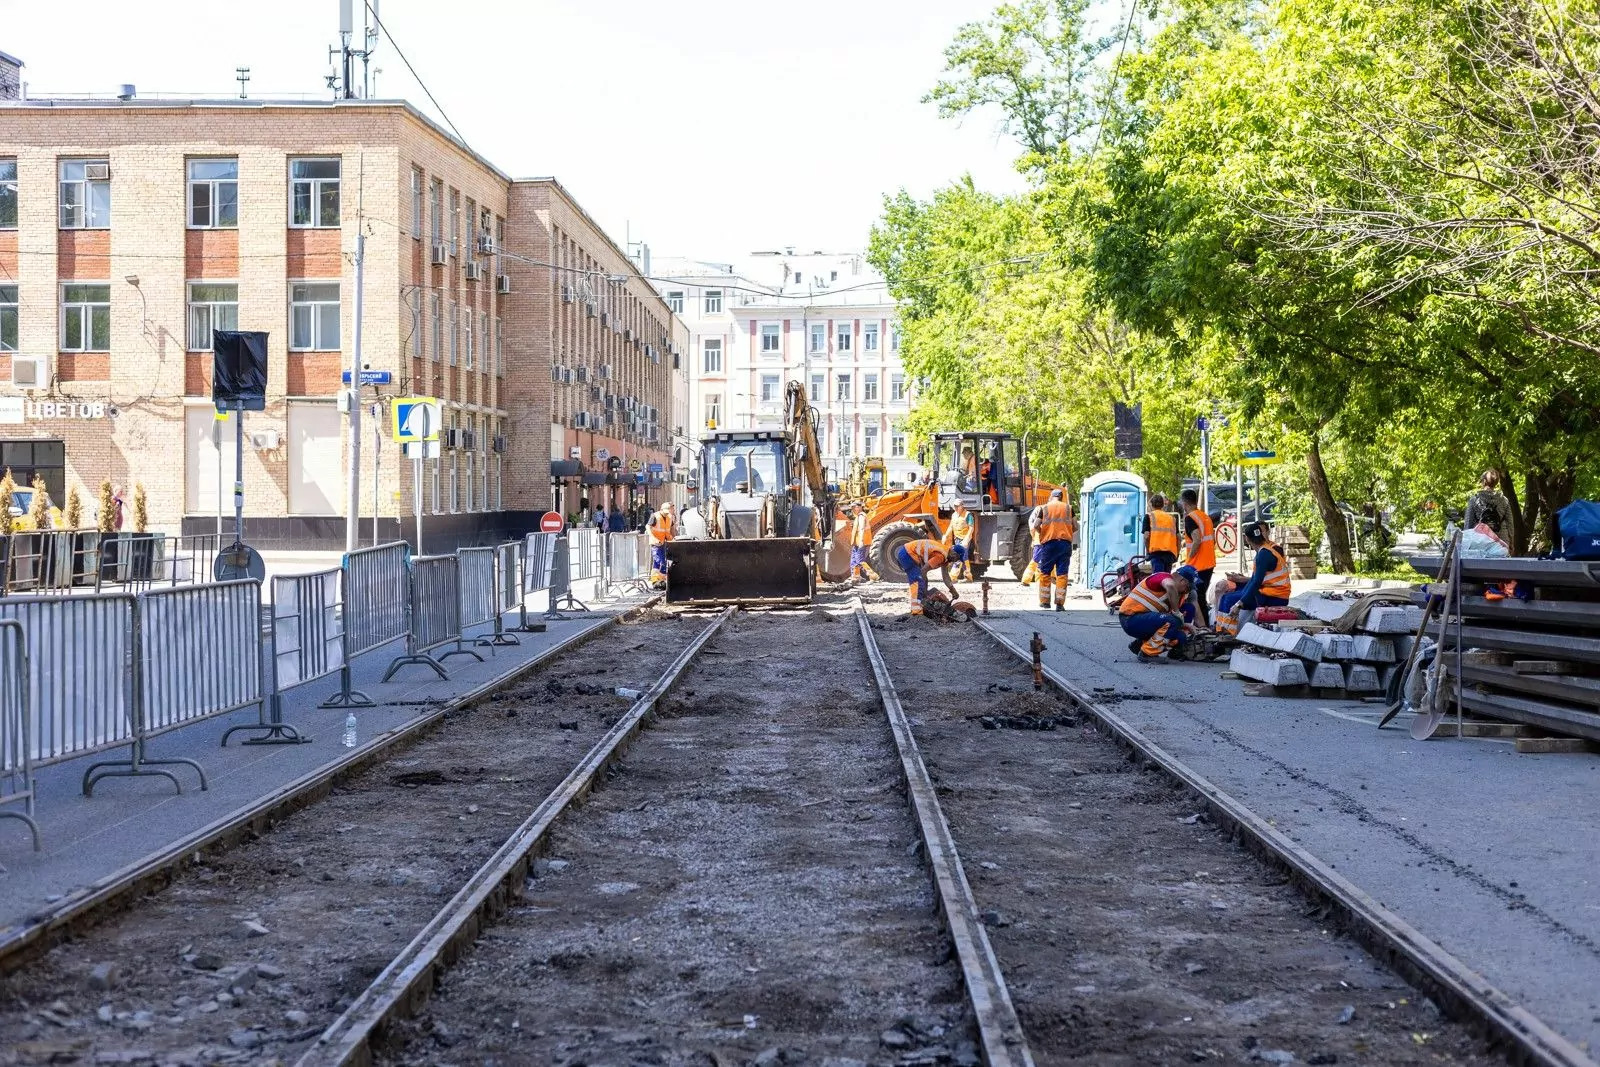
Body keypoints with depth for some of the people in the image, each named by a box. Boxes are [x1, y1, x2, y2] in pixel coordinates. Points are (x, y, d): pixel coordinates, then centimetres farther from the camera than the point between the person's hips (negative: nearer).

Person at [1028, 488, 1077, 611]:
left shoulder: (1044, 508, 4)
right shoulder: (1068, 508, 8)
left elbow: (1035, 525, -3)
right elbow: (1075, 527, 5)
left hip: (1048, 542, -1)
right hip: (1065, 542, 1)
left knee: (1044, 573, 11)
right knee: (1062, 573, 2)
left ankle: (1045, 601, 14)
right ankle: (1060, 603, -1)